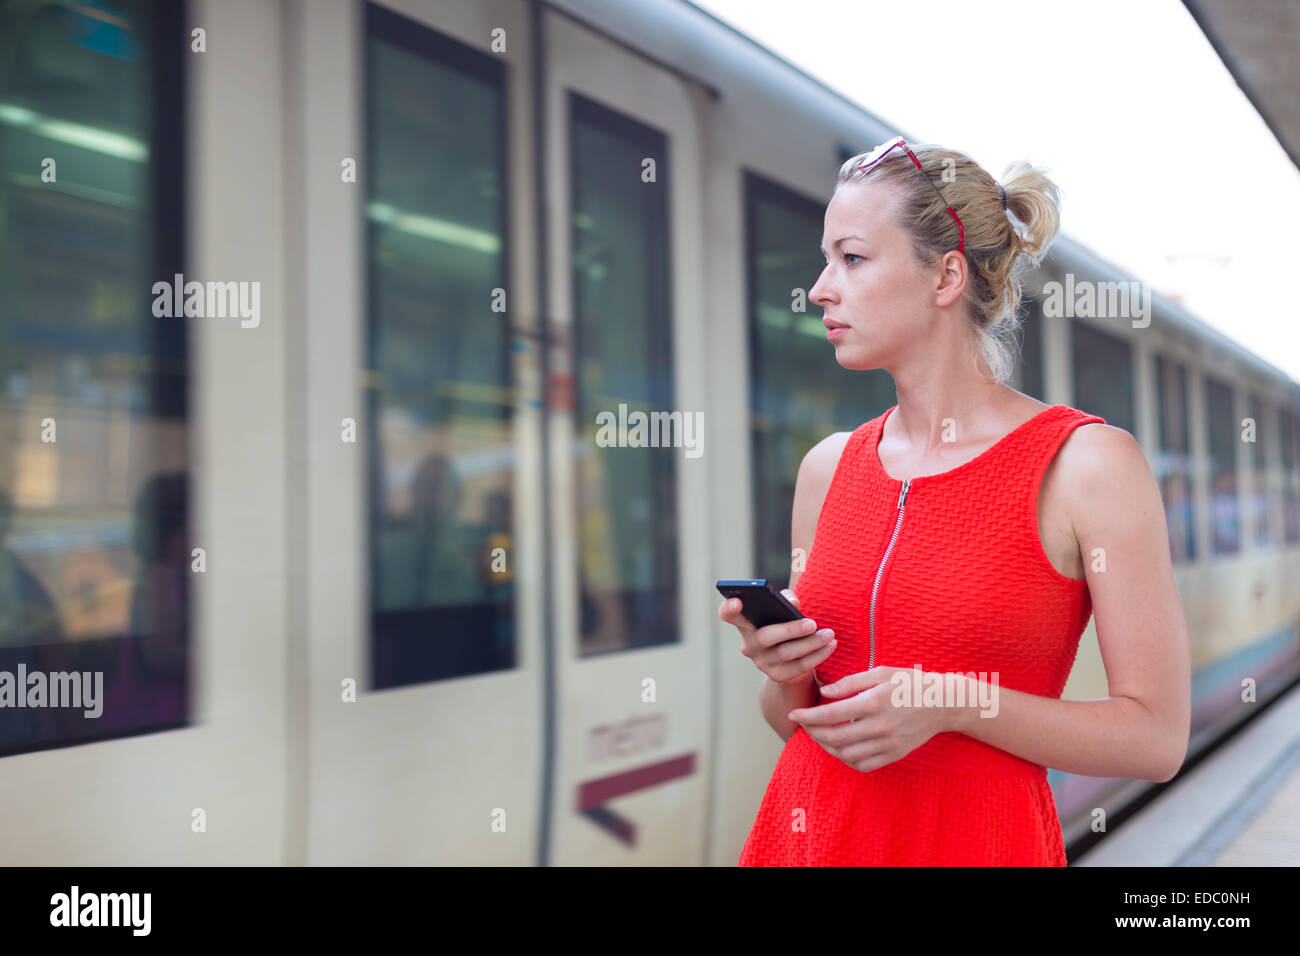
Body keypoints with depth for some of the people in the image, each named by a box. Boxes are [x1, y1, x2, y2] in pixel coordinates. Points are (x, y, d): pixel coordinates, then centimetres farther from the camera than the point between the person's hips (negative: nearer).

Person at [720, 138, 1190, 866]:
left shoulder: (1091, 464, -10)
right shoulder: (828, 467, 3)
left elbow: (1157, 736, -8)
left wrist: (953, 703, -18)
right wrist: (785, 673, -9)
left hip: (979, 836, -4)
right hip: (808, 831, 4)